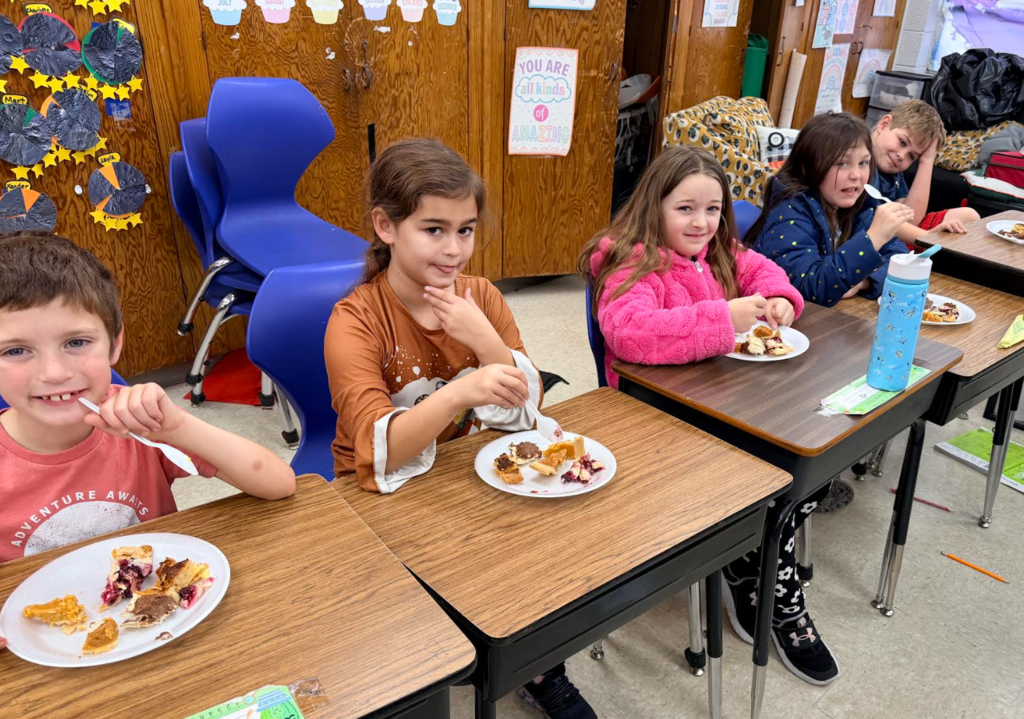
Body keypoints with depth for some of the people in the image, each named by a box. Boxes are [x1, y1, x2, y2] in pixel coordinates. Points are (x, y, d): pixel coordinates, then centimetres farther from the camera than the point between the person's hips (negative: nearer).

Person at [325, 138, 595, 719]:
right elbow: (381, 452, -29)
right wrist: (460, 393, -47)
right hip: (385, 496, -4)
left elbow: (524, 413, -7)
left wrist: (484, 338, -25)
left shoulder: (482, 297, -6)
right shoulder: (355, 321, -19)